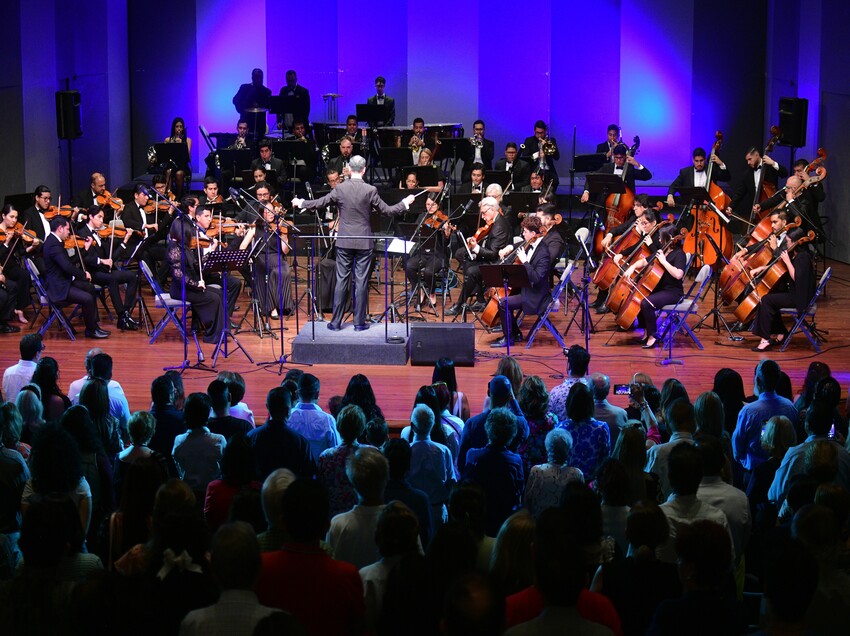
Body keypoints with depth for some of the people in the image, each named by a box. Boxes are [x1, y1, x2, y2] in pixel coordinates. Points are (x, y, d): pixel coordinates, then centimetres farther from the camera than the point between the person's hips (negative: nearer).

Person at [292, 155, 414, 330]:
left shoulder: (340, 189, -6)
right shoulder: (370, 190, -9)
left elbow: (319, 203, 2)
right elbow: (386, 210, -2)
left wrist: (301, 203, 20)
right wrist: (405, 203, 13)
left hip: (344, 242, 1)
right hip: (364, 243, -1)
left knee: (341, 280, 7)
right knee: (361, 281, 4)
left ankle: (336, 322, 9)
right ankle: (359, 322, 7)